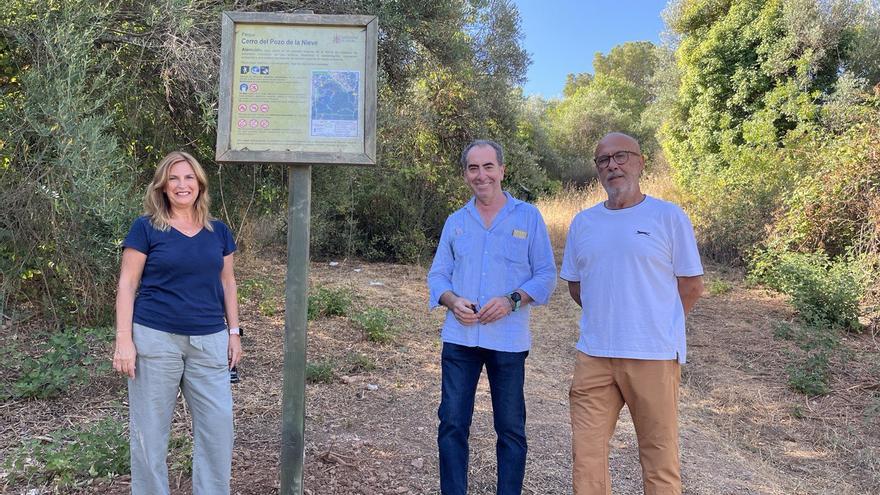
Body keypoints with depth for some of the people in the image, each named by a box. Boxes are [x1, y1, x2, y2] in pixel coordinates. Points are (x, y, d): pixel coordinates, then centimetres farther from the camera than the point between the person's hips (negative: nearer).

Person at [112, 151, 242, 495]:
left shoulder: (218, 231, 9)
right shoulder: (145, 228, -2)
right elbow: (127, 285, -3)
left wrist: (234, 332, 10)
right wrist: (124, 340, -9)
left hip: (209, 342, 3)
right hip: (156, 340, -3)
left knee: (218, 424, 4)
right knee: (150, 429, 7)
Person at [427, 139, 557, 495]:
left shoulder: (528, 217, 2)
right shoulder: (455, 222, 11)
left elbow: (546, 275, 0)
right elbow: (437, 275, 10)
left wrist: (511, 300, -16)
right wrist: (453, 301, -11)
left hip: (508, 340, -2)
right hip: (459, 338, 2)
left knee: (511, 429, 8)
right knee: (452, 424, 5)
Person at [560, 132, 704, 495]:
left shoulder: (669, 217, -1)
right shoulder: (582, 222, 10)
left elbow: (691, 286, 2)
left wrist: (659, 326, 7)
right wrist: (606, 318, 12)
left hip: (654, 355, -3)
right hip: (593, 355, 4)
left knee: (659, 456, 5)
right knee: (586, 453, 7)